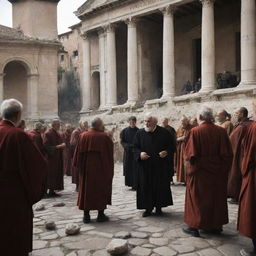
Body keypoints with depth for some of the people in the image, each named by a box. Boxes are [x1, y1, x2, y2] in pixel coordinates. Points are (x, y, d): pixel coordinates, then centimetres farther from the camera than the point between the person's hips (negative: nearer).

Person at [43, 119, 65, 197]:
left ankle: (52, 190, 13)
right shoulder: (48, 134, -11)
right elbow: (46, 146, -18)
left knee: (57, 174, 7)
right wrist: (57, 146, -21)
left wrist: (62, 146, 3)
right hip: (51, 158, -9)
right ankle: (51, 191, -1)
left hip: (57, 158, 9)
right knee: (51, 174, -7)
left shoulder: (58, 134, 14)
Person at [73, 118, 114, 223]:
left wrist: (79, 166, 13)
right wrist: (109, 169, 6)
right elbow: (110, 153, -5)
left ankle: (86, 215, 12)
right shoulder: (104, 137, -10)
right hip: (100, 168, -3)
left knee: (86, 189, 11)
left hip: (86, 168, 3)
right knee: (101, 188, 9)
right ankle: (101, 215, 12)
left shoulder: (83, 136, -2)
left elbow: (78, 153, 2)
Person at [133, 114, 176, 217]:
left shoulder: (164, 132, -1)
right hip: (145, 167, 1)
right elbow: (135, 148, 6)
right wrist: (140, 154, -13)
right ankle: (148, 208, 14)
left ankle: (159, 207, 20)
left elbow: (172, 146, 4)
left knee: (161, 186, 5)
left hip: (161, 166, -1)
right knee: (146, 187, 2)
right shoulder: (140, 133, 4)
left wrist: (166, 152, -15)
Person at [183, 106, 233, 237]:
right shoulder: (221, 131, -5)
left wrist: (190, 161, 5)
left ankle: (194, 226, 12)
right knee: (216, 197, 16)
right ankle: (215, 225, 26)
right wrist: (223, 169, 9)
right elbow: (228, 154, -3)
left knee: (197, 197, 9)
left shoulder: (195, 131, -15)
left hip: (199, 172, -3)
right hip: (218, 172, 3)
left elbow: (190, 154, -16)